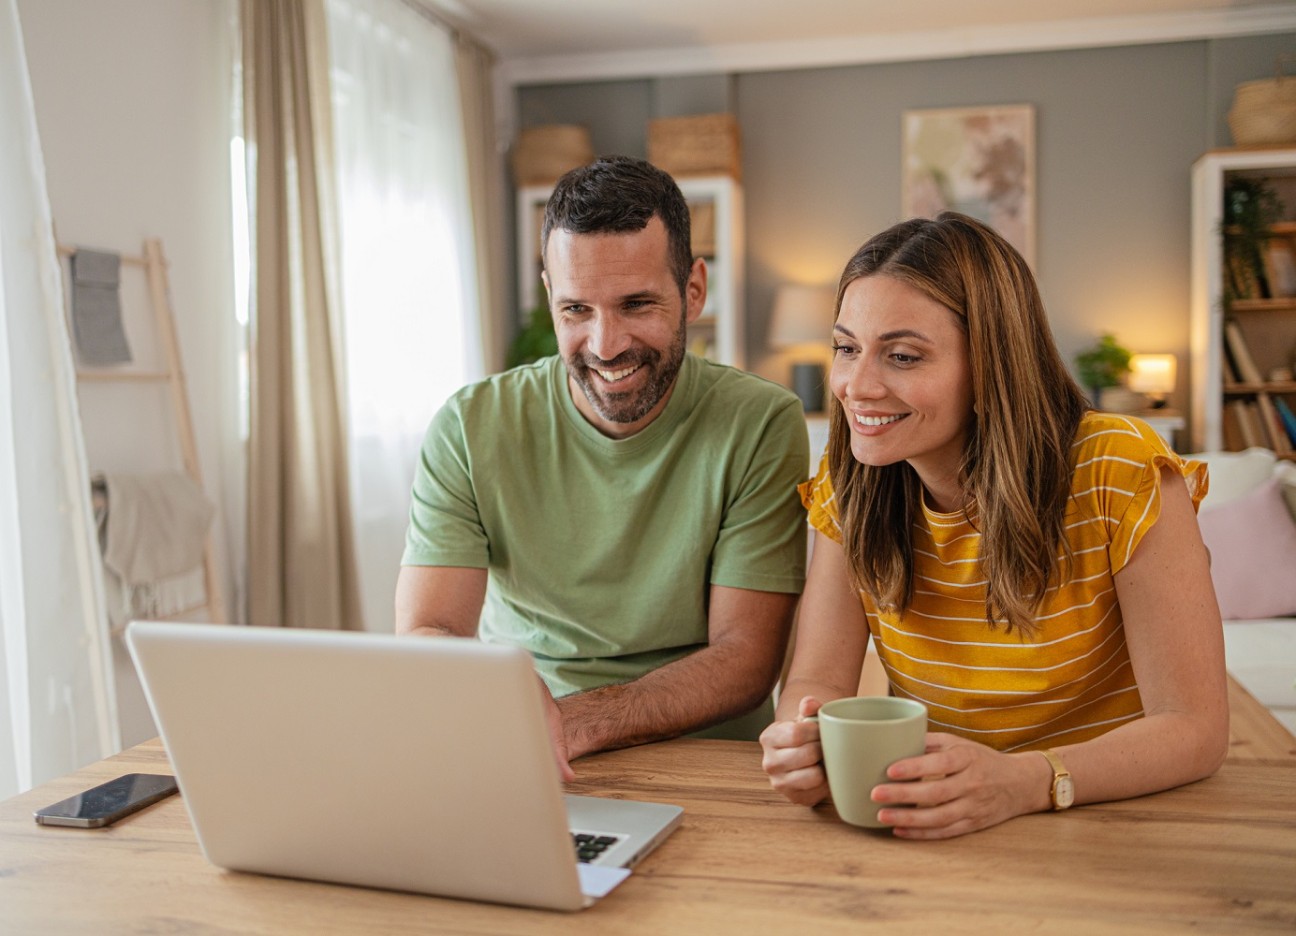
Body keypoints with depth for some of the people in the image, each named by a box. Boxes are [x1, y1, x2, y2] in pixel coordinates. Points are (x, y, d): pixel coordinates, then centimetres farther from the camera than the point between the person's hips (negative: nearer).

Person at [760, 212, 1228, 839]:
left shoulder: (1120, 475, -17)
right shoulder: (846, 486, -5)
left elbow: (1194, 725, -18)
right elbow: (818, 680, -8)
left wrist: (1024, 782, -36)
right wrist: (805, 740, -31)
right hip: (923, 834, 4)